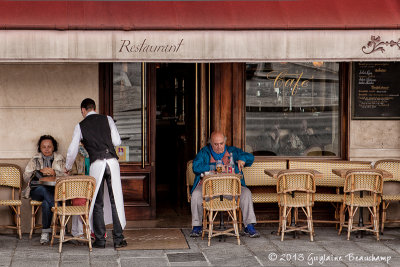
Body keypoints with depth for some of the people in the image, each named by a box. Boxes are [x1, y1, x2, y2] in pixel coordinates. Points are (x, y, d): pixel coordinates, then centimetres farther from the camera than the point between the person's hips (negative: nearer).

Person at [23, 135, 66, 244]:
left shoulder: (60, 159, 14)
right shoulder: (35, 159, 16)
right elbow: (26, 177, 4)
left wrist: (54, 172, -18)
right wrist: (40, 171, -11)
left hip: (55, 191, -1)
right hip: (37, 191, 1)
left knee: (46, 202, -36)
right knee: (44, 189, -36)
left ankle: (45, 231, -25)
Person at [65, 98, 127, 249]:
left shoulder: (80, 126, 9)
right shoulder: (107, 119, 12)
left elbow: (72, 150, 11)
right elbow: (117, 141, 7)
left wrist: (68, 167, 29)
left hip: (96, 164, -1)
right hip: (112, 161, 1)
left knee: (98, 203, 7)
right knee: (116, 200, 3)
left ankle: (100, 240, 9)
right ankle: (118, 239, 3)